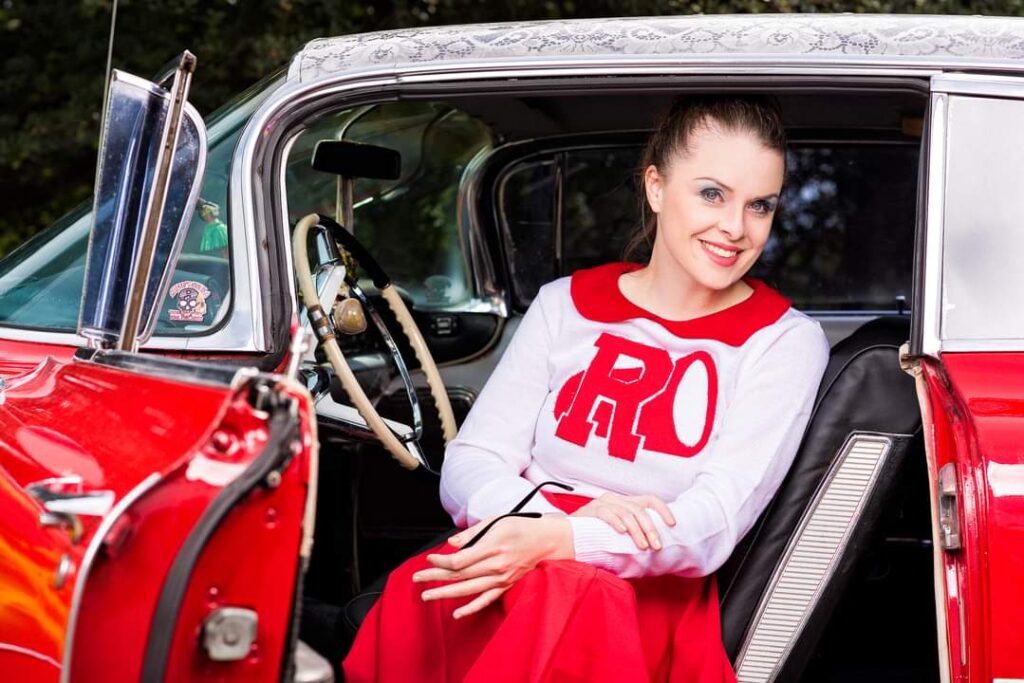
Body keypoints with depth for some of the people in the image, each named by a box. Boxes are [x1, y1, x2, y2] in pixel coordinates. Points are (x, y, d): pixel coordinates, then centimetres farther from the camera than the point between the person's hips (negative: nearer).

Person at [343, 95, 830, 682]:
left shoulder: (786, 341, 3)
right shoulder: (567, 305, 13)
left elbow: (711, 527, -10)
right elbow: (469, 466, 4)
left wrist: (559, 541, -28)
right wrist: (575, 514, -19)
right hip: (520, 568, 2)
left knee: (566, 595, -39)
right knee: (419, 590, -35)